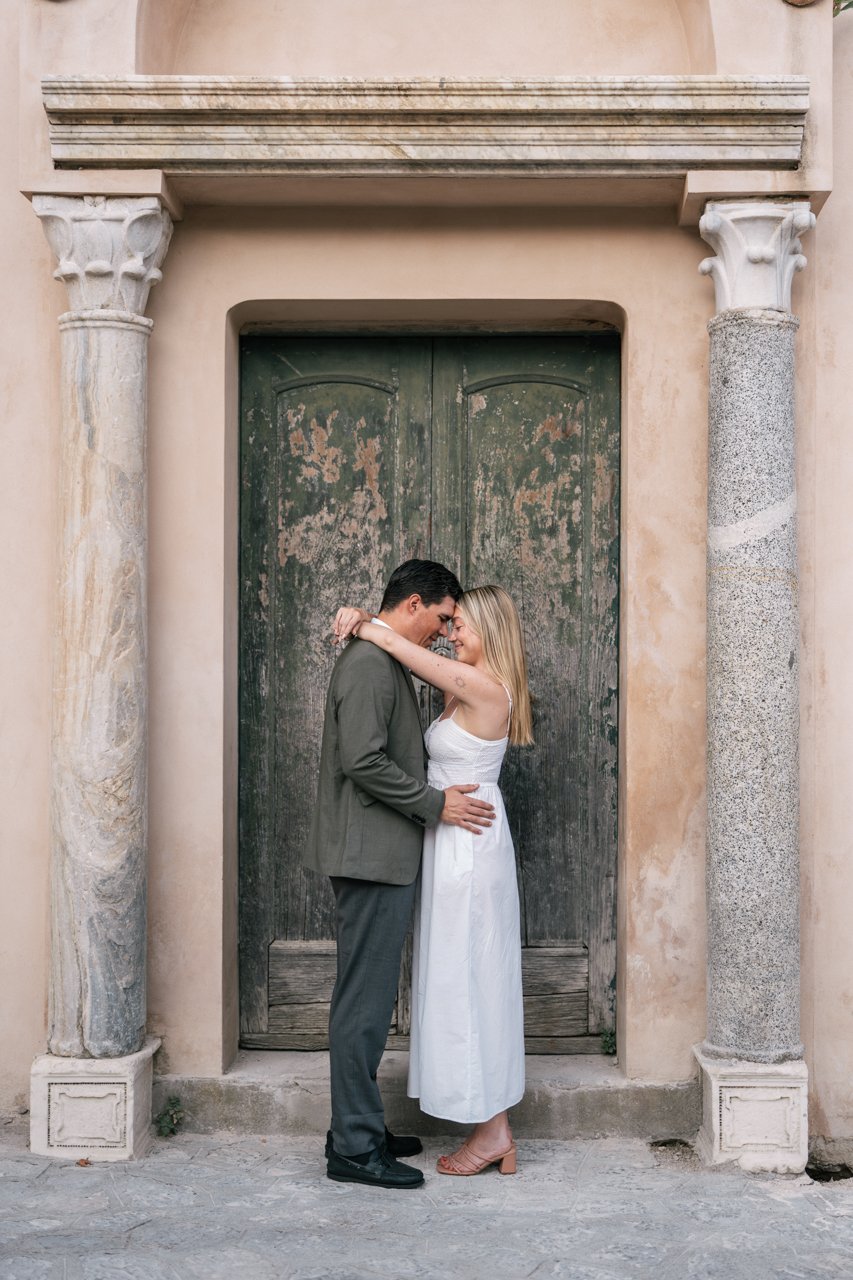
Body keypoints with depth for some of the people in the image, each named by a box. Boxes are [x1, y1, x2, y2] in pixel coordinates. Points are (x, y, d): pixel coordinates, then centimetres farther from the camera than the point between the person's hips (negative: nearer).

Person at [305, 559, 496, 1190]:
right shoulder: (369, 664, -15)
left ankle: (357, 1129, 24)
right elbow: (363, 762, -22)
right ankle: (355, 1148, 3)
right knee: (364, 1001, -5)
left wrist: (439, 797, 16)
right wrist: (436, 804, -16)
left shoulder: (386, 663, 18)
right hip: (373, 855, -11)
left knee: (369, 998, 15)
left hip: (385, 856, 11)